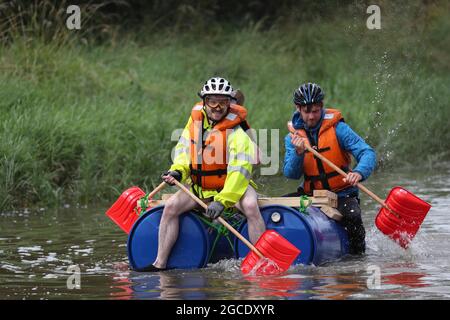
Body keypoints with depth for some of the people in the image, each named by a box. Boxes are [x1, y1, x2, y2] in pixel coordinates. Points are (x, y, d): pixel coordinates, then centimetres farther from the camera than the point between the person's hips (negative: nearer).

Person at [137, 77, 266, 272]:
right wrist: (177, 171, -9)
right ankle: (160, 263, -7)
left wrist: (222, 201, -35)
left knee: (251, 206, -33)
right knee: (171, 206, -12)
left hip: (233, 185, -5)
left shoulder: (236, 131, -20)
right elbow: (183, 148, 12)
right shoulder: (196, 118, -1)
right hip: (200, 186, 5)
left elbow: (239, 170, -27)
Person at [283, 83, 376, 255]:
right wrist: (298, 152, -27)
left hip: (342, 194, -3)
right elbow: (291, 174, -7)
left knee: (352, 217, -30)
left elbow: (367, 153, -15)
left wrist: (359, 173, -37)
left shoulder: (337, 128, -8)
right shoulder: (292, 138, 2)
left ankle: (358, 254, -4)